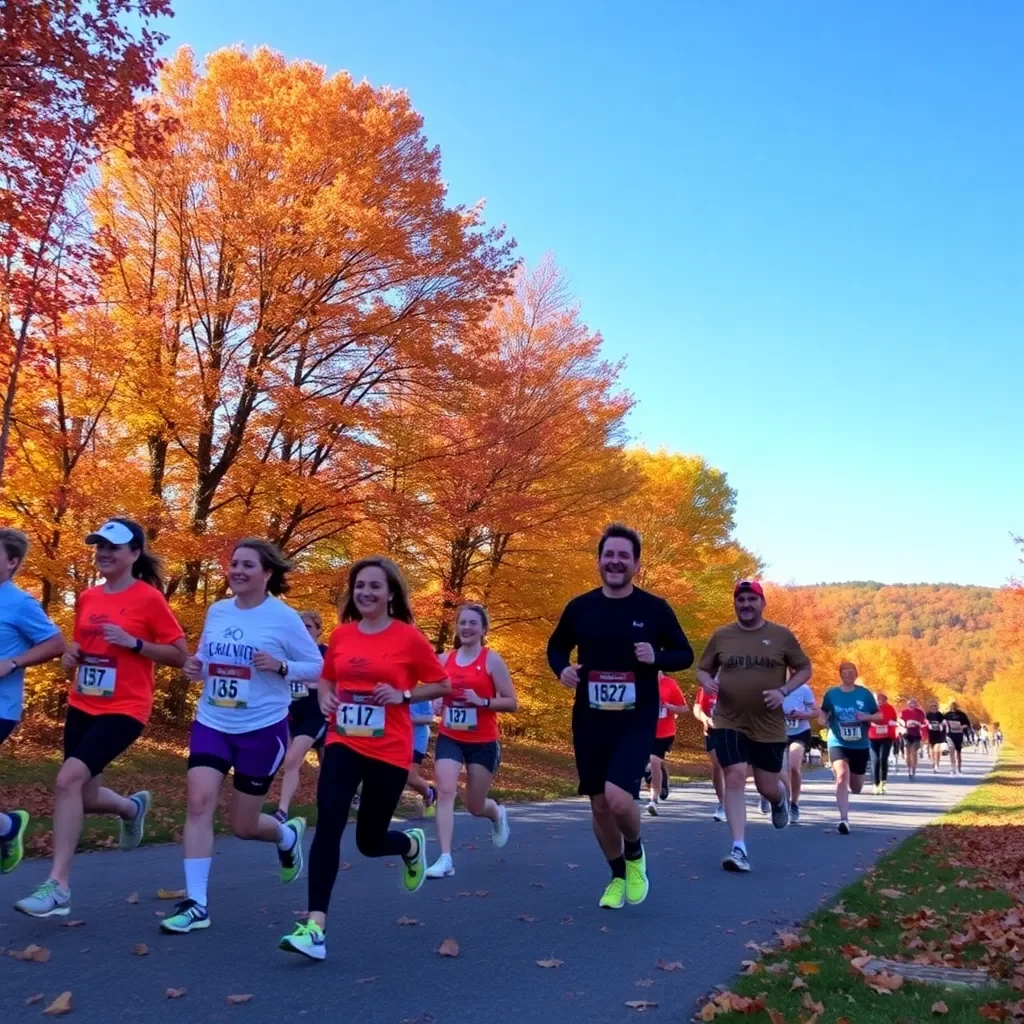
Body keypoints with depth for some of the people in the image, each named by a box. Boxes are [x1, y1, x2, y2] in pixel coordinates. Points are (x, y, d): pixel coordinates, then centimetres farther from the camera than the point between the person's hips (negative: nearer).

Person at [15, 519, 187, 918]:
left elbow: (180, 655, -8)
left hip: (124, 710, -7)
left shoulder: (149, 598, -10)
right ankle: (132, 807, 47)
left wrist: (133, 643, -20)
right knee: (84, 797, 12)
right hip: (81, 707, 7)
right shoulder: (86, 598, 8)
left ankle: (58, 886, -15)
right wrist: (71, 655, 1)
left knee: (68, 779, -23)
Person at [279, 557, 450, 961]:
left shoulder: (409, 637, -8)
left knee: (370, 841, 7)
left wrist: (403, 695, -15)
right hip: (343, 744, 3)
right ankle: (315, 926, -12)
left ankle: (412, 844, 43)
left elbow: (442, 684, -1)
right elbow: (327, 679, 19)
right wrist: (325, 698, -3)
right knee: (328, 825, -16)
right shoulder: (341, 635, 3)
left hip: (389, 751, -3)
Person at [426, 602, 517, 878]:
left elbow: (512, 703, -9)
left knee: (475, 806, 8)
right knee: (445, 792, -16)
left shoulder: (492, 660, -8)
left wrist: (482, 701, -23)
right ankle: (445, 859, -14)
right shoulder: (445, 660, 3)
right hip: (449, 739, 3)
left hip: (484, 742, -3)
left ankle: (498, 814, 44)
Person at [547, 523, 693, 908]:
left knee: (618, 797, -21)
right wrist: (562, 669, -6)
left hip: (636, 722, -3)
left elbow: (685, 655, 4)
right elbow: (556, 646, 16)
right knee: (600, 806, 10)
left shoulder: (655, 609, -4)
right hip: (589, 722, 3)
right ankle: (617, 876, 35)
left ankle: (635, 854, 13)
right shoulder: (580, 607, 1)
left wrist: (656, 658, -16)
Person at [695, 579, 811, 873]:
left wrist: (783, 691, -11)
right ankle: (739, 849, -8)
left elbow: (805, 669, 6)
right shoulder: (721, 636, 1)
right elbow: (703, 669, 11)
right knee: (735, 779, -12)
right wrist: (707, 682, -13)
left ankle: (781, 799, 48)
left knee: (767, 787, 9)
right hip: (729, 723, 0)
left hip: (769, 726, 0)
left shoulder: (782, 636, -2)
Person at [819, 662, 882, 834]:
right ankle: (844, 819, -25)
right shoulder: (831, 694, -2)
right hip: (838, 743, -2)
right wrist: (823, 719, -16)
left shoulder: (865, 693, 0)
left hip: (860, 745, 2)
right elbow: (823, 714, 8)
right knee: (842, 776, -27)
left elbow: (880, 716, 4)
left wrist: (866, 717, -16)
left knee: (856, 788, 13)